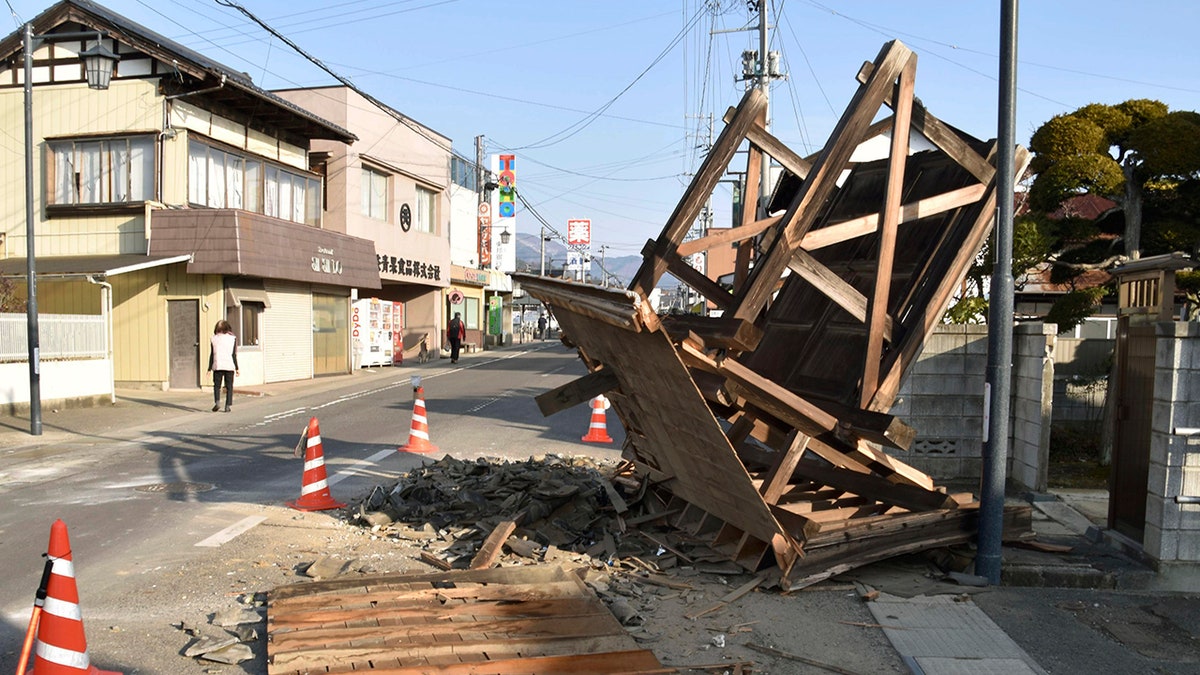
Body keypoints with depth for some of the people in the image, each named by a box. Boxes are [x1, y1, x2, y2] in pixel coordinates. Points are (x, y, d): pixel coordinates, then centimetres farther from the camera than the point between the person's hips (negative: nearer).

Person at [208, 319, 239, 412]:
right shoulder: (233, 338, 1)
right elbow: (234, 355, -1)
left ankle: (217, 402, -9)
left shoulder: (214, 339, 2)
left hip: (218, 366, 0)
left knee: (216, 385, 11)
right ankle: (228, 406, 2)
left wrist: (209, 369, 6)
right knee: (229, 387, 6)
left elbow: (212, 355, 1)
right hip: (229, 366, 0)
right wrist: (237, 368, 3)